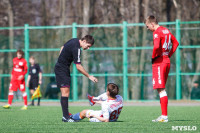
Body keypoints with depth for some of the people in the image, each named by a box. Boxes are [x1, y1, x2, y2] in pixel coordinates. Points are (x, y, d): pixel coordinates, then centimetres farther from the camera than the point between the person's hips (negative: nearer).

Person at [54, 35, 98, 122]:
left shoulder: (74, 40, 6)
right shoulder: (76, 48, -24)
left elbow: (62, 48, 22)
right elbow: (78, 67, -23)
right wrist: (89, 76, -16)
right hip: (62, 69, -10)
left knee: (66, 93, 7)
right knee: (65, 92, -15)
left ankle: (66, 115, 7)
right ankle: (65, 117, -18)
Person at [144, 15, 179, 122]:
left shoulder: (157, 32, -12)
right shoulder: (166, 30, 16)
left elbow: (156, 46, -27)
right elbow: (175, 43, 25)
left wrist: (153, 57, -11)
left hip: (159, 62, -9)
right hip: (167, 61, 9)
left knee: (161, 89, -8)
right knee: (162, 89, 14)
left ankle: (164, 116, -12)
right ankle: (164, 115, 13)